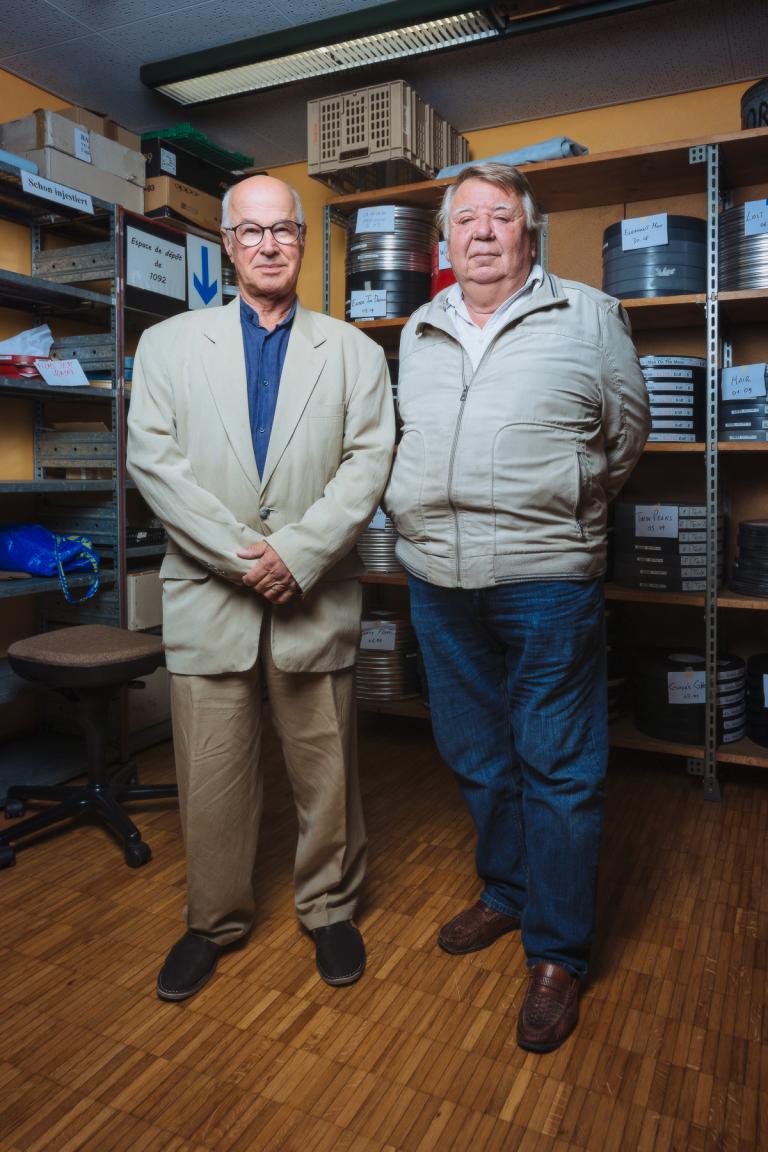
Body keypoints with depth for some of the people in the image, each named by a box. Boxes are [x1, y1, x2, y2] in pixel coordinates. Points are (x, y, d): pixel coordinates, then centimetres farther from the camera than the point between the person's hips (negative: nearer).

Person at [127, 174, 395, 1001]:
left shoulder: (353, 352, 9)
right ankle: (215, 919, 31)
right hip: (207, 595, 1)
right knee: (210, 776, 9)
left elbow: (367, 464, -2)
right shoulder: (167, 344, 9)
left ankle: (329, 908, 33)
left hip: (315, 596, 0)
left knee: (326, 770, 10)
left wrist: (296, 552, -14)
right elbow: (153, 461, -2)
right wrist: (238, 555, -12)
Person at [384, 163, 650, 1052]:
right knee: (476, 757, 16)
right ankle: (505, 894, 38)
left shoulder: (589, 316, 2)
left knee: (558, 769, 2)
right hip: (437, 579, 5)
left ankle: (556, 953, 19)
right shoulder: (418, 333, 14)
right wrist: (416, 511, 12)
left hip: (545, 578, -4)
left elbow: (626, 428, 9)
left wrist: (563, 504, 8)